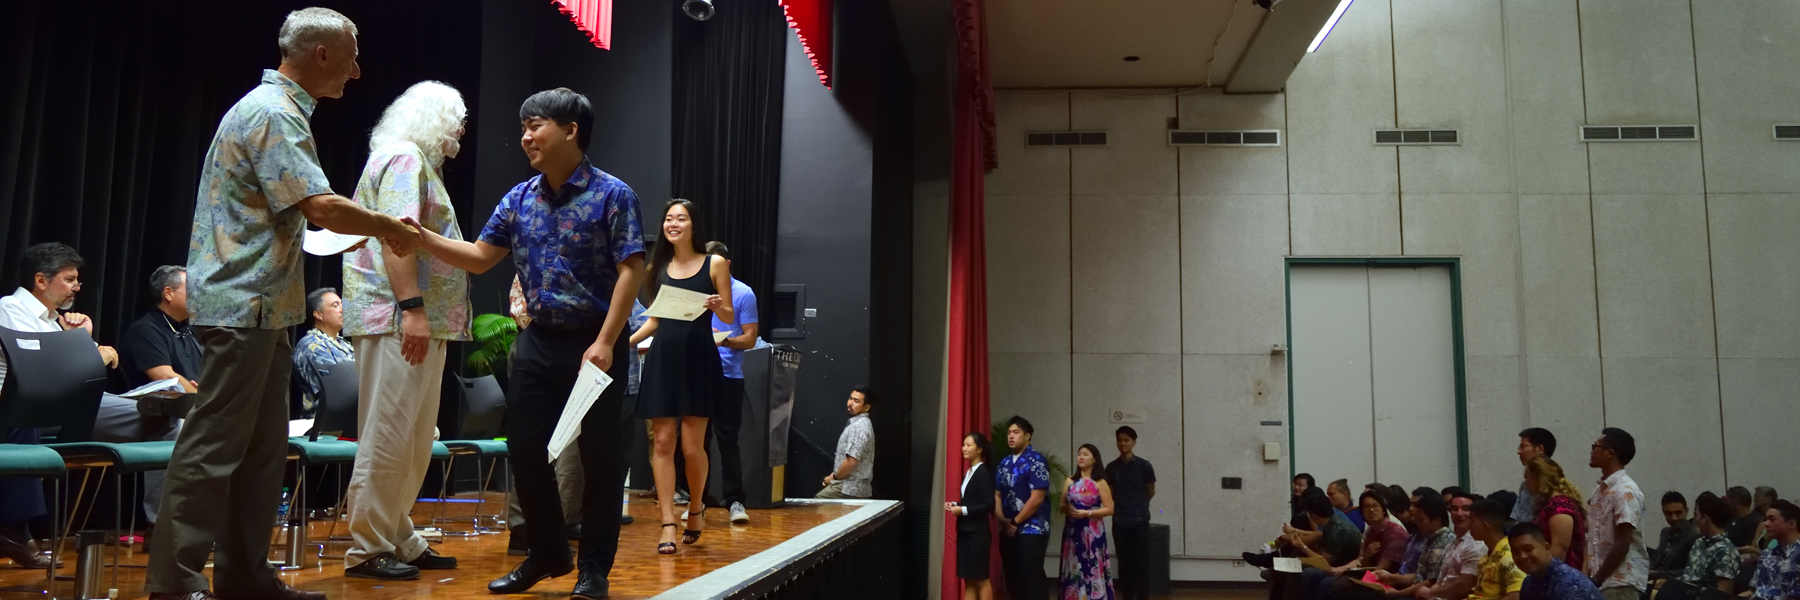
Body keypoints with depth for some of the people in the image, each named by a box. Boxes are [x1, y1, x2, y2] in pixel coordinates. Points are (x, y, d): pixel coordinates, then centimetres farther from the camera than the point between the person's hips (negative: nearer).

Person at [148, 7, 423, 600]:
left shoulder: (278, 108, 18)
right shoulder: (274, 114, -14)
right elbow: (324, 208, -22)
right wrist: (392, 228, -7)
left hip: (260, 306, 10)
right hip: (242, 304, -10)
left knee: (263, 446, 11)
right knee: (214, 446, -7)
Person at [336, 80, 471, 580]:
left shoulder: (421, 163, 25)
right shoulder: (403, 157, -6)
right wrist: (411, 308, -26)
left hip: (422, 322, 11)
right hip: (399, 320, -11)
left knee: (414, 441, 12)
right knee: (389, 436, -7)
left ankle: (399, 540, 19)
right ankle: (367, 549, -2)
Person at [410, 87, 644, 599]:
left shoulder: (612, 194, -9)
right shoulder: (519, 198, 9)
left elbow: (630, 271, -14)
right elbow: (479, 257, 10)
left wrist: (605, 343, -20)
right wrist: (422, 237, -6)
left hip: (593, 343, -6)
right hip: (537, 341, 6)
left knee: (597, 457, 1)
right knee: (525, 449, 8)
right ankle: (547, 554, 27)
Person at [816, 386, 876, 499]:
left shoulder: (859, 426, -17)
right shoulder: (860, 424, 16)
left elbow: (851, 461, -23)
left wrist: (834, 477, -8)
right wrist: (836, 475, 11)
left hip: (848, 489, -10)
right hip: (856, 488, 10)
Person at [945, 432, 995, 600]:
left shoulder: (984, 473, -12)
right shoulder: (968, 473, 13)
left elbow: (988, 505, -18)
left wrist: (963, 510, -19)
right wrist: (955, 505, 4)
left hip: (978, 533, -8)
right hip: (964, 531, 8)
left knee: (981, 579, 0)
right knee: (968, 579, 10)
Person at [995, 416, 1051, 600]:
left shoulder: (1035, 461, -8)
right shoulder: (1004, 463, 12)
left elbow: (1037, 498, -15)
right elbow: (997, 495, 12)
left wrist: (1015, 521, -11)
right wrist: (1003, 521, -4)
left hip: (1031, 531, -7)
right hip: (1008, 531, 7)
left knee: (1031, 579, -5)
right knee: (1013, 579, 10)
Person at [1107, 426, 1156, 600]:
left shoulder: (1144, 465, -3)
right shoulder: (1111, 467, 3)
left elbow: (1151, 492, 9)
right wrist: (1121, 505, 9)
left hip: (1140, 520, -2)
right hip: (1119, 521, 2)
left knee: (1141, 563, -1)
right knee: (1124, 563, 6)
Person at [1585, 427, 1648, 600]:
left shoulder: (1625, 492, -15)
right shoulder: (1601, 489, 12)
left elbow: (1622, 545, -18)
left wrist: (1596, 579, -12)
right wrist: (1587, 571, 8)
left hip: (1621, 582, -8)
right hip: (1602, 579, 8)